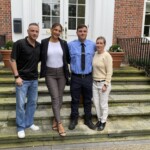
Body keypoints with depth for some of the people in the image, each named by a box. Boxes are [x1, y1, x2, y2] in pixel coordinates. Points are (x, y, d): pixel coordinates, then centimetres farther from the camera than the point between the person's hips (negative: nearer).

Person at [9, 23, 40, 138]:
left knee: (33, 102, 14)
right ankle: (21, 127, 17)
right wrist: (17, 76, -16)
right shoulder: (19, 43, -11)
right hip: (23, 79, -5)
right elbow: (12, 60, -11)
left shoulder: (39, 46, 4)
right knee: (21, 103, 2)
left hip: (34, 79, 5)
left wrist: (37, 72, 9)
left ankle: (29, 123, 30)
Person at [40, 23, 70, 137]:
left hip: (61, 73, 3)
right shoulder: (44, 42, -3)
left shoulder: (64, 43, 2)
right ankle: (60, 124, -4)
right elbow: (40, 57, 3)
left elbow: (67, 58, 11)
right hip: (50, 73, -3)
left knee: (60, 98, 9)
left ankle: (55, 119, 27)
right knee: (55, 98, -9)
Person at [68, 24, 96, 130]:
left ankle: (88, 120, 32)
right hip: (75, 77, -1)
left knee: (88, 100, 14)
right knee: (75, 100, 11)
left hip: (88, 77, 2)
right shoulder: (70, 45, -6)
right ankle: (74, 120, 29)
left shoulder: (92, 45, 0)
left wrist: (92, 68, 5)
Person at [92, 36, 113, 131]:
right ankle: (99, 119, 33)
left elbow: (109, 72, -14)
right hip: (95, 82, 6)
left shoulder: (107, 56, -14)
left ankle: (103, 121, 25)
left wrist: (105, 84, -16)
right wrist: (92, 80, 10)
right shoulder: (94, 54, 4)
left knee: (103, 104, 7)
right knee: (96, 103, 14)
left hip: (103, 83, -6)